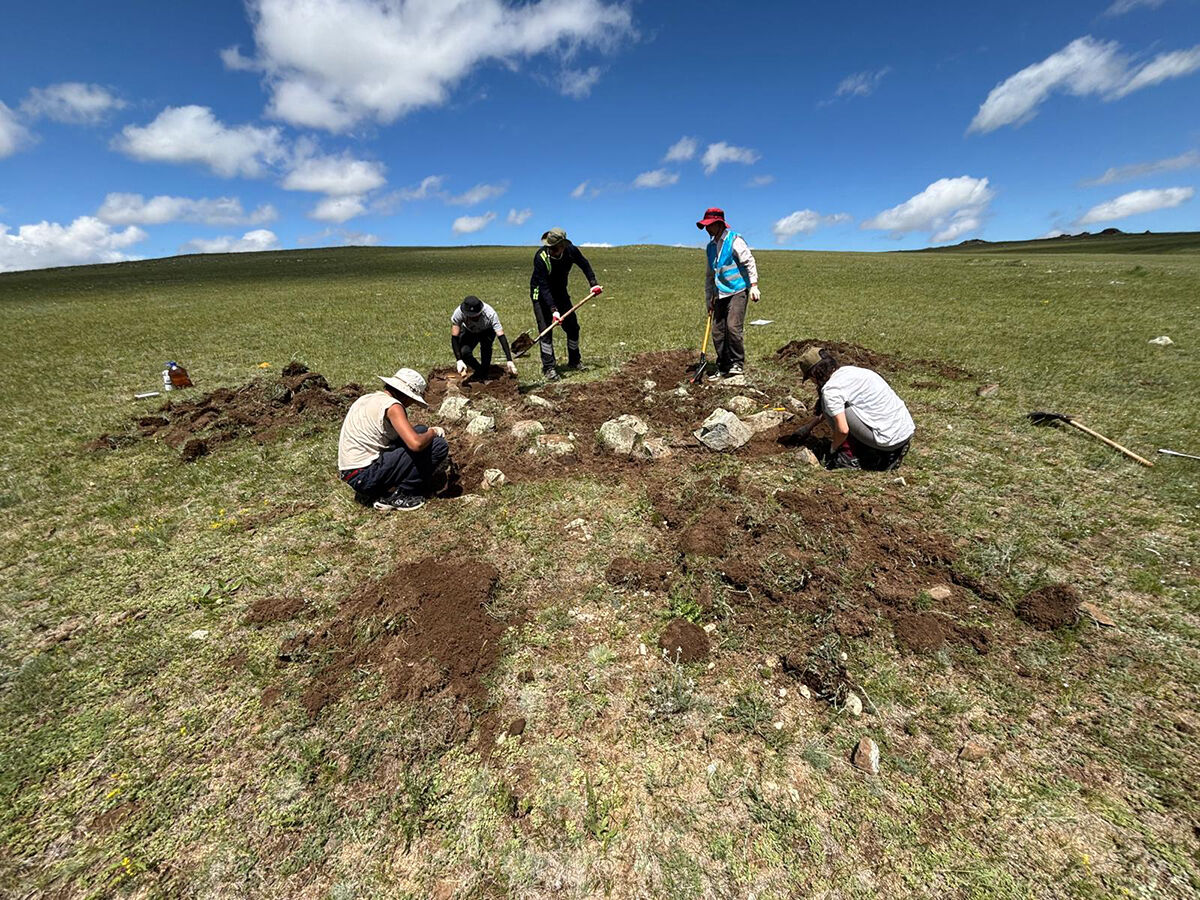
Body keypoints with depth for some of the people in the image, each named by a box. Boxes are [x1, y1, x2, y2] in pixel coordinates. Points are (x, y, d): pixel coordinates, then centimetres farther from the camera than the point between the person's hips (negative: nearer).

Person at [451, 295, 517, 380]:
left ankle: (484, 373, -10)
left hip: (487, 331, -1)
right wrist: (459, 360, -41)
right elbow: (454, 338, -30)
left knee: (486, 346, -34)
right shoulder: (458, 313, -33)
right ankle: (478, 369, 3)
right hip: (468, 331, 1)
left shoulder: (490, 314, -37)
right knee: (463, 352, -27)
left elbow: (501, 336, -40)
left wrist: (509, 361, -48)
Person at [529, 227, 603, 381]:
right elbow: (544, 287, -32)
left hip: (560, 292, 5)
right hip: (541, 294, -5)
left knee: (572, 327, 5)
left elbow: (584, 264, 5)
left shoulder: (571, 250, -17)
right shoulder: (541, 257, -30)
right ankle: (549, 368, -7)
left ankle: (574, 362, 21)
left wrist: (593, 283, -6)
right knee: (545, 330, -14)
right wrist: (553, 310, -40)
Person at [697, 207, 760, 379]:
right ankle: (723, 368, 11)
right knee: (718, 332, 2)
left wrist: (753, 285, -18)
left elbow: (749, 262, -8)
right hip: (720, 295, 7)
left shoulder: (734, 239, -2)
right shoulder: (710, 247, 18)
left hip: (737, 291, -7)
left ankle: (737, 364, -5)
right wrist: (709, 299, 18)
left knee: (733, 326, -18)